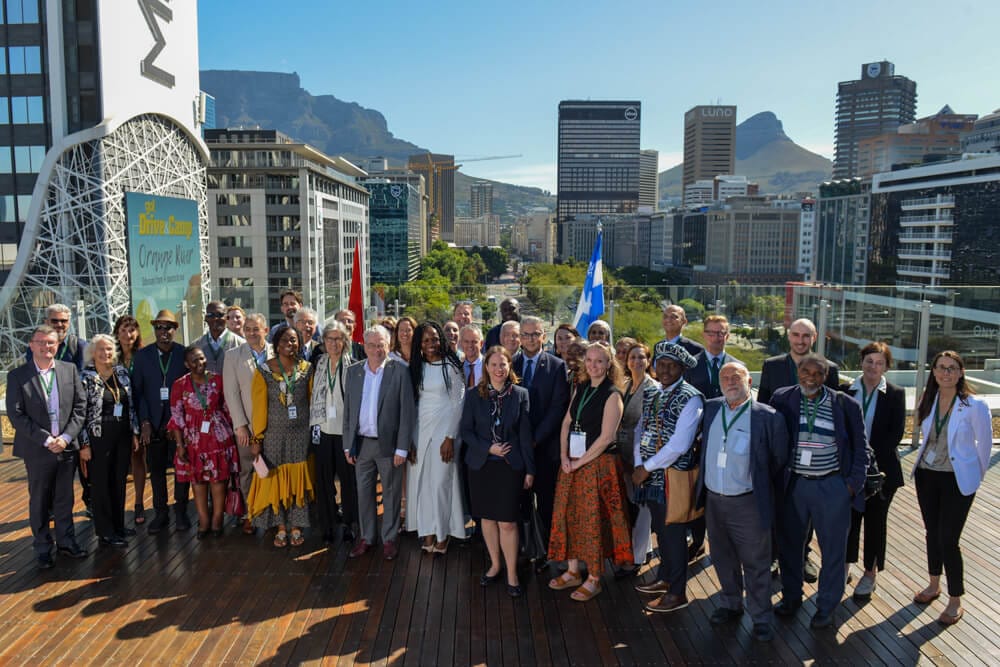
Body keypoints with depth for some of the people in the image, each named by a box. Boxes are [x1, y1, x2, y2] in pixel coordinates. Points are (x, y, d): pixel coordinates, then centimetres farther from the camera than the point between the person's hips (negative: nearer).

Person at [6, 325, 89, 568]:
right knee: (39, 503, 10)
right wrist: (46, 440, -14)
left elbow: (80, 407, 1)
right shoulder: (17, 375, -4)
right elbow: (16, 415, -9)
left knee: (64, 500, 14)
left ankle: (66, 542, 28)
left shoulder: (70, 370, 2)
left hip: (67, 447, 2)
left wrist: (66, 437, -10)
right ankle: (43, 549, 23)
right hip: (37, 450, -2)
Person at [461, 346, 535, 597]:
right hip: (481, 464, 2)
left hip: (510, 465, -2)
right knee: (487, 518, 11)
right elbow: (466, 430, 2)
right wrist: (488, 448, -12)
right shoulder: (473, 395, 0)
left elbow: (525, 434, -1)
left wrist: (530, 469, -2)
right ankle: (495, 565, 30)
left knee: (507, 522, -2)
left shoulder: (520, 395, -2)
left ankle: (512, 574, 12)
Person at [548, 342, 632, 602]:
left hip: (598, 463, -6)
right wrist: (564, 456, -3)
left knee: (593, 519, 0)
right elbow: (566, 422, 9)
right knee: (569, 514, 10)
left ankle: (593, 579, 15)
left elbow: (606, 437, -16)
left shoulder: (612, 395, -11)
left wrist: (580, 462, -13)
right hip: (572, 462, 7)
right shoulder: (580, 388, 9)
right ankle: (573, 572, 25)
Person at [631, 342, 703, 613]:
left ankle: (677, 593, 16)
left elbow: (679, 444, -21)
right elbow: (642, 432, 13)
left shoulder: (690, 399, -14)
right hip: (652, 476, 7)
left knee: (673, 533, 3)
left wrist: (647, 467, -15)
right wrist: (639, 465, -3)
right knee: (660, 530, 19)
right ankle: (664, 578, 36)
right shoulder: (651, 397, 10)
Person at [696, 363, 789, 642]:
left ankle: (761, 618, 23)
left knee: (756, 564, 7)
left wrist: (766, 490, 3)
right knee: (723, 560, 19)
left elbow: (780, 461, -4)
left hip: (748, 504, -5)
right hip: (713, 501, 5)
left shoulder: (768, 417, -12)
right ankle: (730, 605, 38)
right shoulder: (711, 409, 3)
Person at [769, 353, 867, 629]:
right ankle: (791, 597, 36)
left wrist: (854, 483, -2)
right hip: (791, 485, 1)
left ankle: (826, 607, 29)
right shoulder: (781, 399, -3)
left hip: (832, 487, -1)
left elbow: (860, 447, 4)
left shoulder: (845, 405, -4)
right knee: (789, 544, 15)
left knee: (833, 549, 10)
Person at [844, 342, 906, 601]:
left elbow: (896, 433, -8)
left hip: (881, 468, -1)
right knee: (849, 517, 7)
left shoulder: (895, 394, -3)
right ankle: (845, 567, 23)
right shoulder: (847, 391, 1)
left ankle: (870, 573, 24)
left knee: (875, 520, 10)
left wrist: (872, 456, -15)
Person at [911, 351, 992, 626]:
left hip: (957, 480, -5)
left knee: (948, 540, -4)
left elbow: (984, 443, -4)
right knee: (932, 532, 17)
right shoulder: (927, 401, -1)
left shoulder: (974, 406, -15)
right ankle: (934, 585, 36)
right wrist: (926, 460, 13)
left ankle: (955, 602, 12)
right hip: (926, 476, 5)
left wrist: (976, 475, 5)